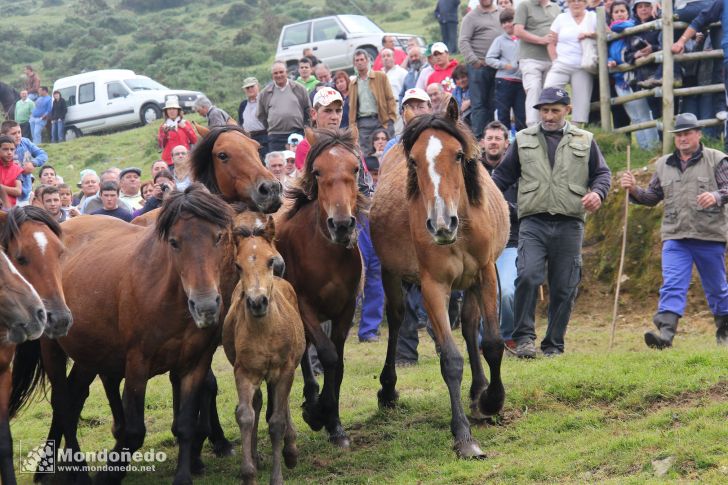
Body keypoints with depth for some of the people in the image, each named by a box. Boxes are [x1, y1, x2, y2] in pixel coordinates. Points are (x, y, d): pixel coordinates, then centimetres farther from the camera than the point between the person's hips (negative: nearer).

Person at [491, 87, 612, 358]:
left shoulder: (584, 141, 14)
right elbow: (504, 175, 17)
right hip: (533, 223, -1)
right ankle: (524, 337, -11)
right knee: (527, 276, -20)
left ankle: (554, 344, 12)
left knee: (564, 288, 2)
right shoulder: (523, 140, 14)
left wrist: (598, 192, -5)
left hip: (569, 226, 1)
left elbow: (602, 173, 16)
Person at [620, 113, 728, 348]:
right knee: (672, 286, -13)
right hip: (675, 237, 2)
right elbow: (652, 196, 17)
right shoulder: (663, 165, 14)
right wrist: (634, 190, -1)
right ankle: (665, 333, -24)